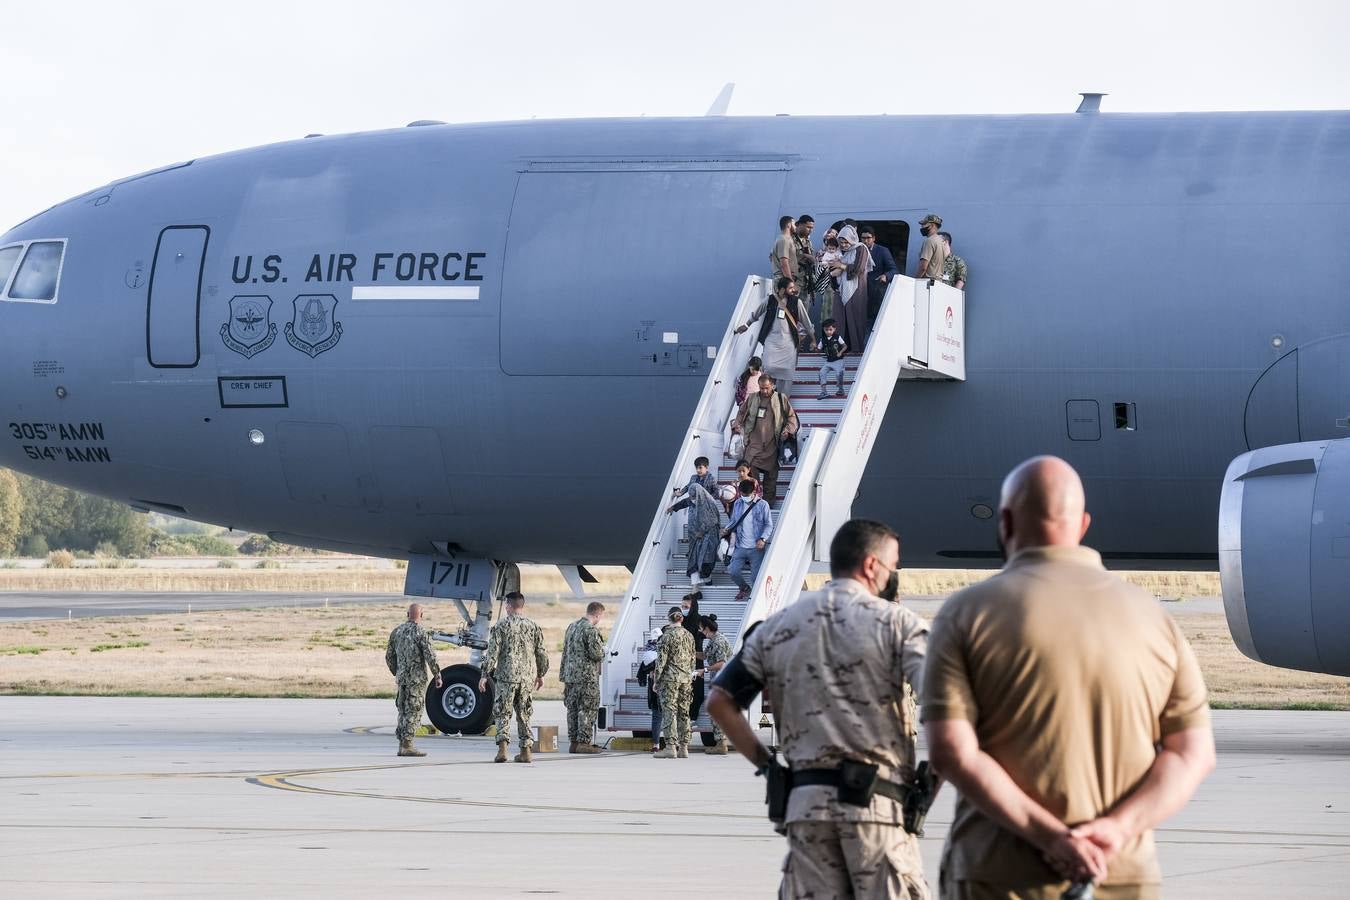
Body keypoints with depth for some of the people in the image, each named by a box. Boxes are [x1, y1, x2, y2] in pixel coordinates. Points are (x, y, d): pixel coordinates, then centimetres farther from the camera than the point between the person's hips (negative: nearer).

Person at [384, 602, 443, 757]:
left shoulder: (397, 632, 9)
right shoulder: (420, 632, -11)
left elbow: (389, 656, 15)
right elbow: (430, 656, -14)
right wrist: (437, 676, -6)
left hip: (402, 679, 6)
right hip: (417, 679, -6)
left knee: (404, 711, 14)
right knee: (413, 712, -4)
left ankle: (402, 745, 15)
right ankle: (407, 745, -7)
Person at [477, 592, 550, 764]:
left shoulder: (501, 627, -5)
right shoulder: (533, 627, 6)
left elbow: (492, 653, -9)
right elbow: (542, 654, 10)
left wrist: (485, 675, -4)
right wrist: (540, 675, 23)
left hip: (506, 677, -3)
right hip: (528, 678, 3)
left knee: (502, 713, 2)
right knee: (524, 715, 12)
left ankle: (502, 748, -15)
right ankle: (526, 751, 11)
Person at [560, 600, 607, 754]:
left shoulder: (572, 627, 14)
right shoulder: (591, 630, -15)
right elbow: (597, 654, -18)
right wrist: (603, 648, 4)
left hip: (570, 675, 8)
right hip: (587, 676, -8)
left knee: (573, 708, 10)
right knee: (588, 709, -3)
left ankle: (573, 741, 13)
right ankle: (584, 742, -6)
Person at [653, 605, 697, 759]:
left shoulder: (667, 635, -10)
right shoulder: (689, 636, 8)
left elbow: (662, 659, -10)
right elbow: (692, 658, 14)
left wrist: (656, 678, -5)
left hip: (670, 678, -6)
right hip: (686, 679, 6)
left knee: (669, 711, -6)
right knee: (684, 712, 8)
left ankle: (671, 746, -11)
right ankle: (683, 748, 9)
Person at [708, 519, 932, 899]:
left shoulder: (775, 628, 14)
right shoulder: (896, 621, 1)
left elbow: (719, 701, 12)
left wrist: (767, 764, 13)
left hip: (806, 800, 4)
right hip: (877, 802, -4)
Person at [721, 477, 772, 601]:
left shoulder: (762, 505, -4)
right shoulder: (737, 504, 7)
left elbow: (769, 525, -2)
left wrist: (763, 539, -17)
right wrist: (728, 530, -6)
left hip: (756, 548, -4)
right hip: (740, 547, 4)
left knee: (756, 575, -1)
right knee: (732, 571, -1)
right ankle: (744, 588, 27)